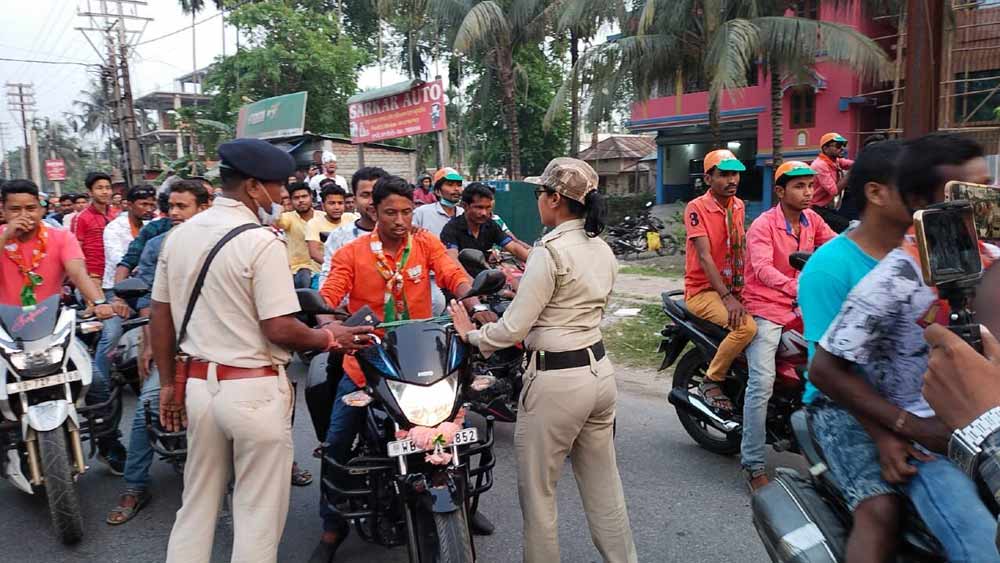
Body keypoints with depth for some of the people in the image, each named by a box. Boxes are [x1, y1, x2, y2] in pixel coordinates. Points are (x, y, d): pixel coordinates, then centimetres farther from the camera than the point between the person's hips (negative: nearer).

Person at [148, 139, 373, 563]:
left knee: (196, 508, 20)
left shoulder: (179, 234, 6)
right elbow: (279, 330, -19)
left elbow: (159, 317, 10)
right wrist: (330, 338, -2)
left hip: (198, 384, 7)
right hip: (254, 391, -7)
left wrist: (168, 383, 17)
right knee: (259, 515, 8)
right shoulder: (261, 241, -16)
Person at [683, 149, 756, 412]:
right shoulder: (696, 208, -12)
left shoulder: (739, 206, 10)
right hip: (703, 291, -7)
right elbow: (704, 256, -19)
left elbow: (741, 249, 17)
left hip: (735, 288, 7)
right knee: (746, 326, -29)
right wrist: (727, 297, -26)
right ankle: (711, 381, -9)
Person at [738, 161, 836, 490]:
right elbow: (762, 269, -27)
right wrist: (796, 287, -44)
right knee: (762, 382, -16)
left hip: (799, 305, 7)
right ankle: (753, 464, -10)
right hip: (765, 307, -7)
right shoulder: (763, 225, -12)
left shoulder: (811, 219, 9)